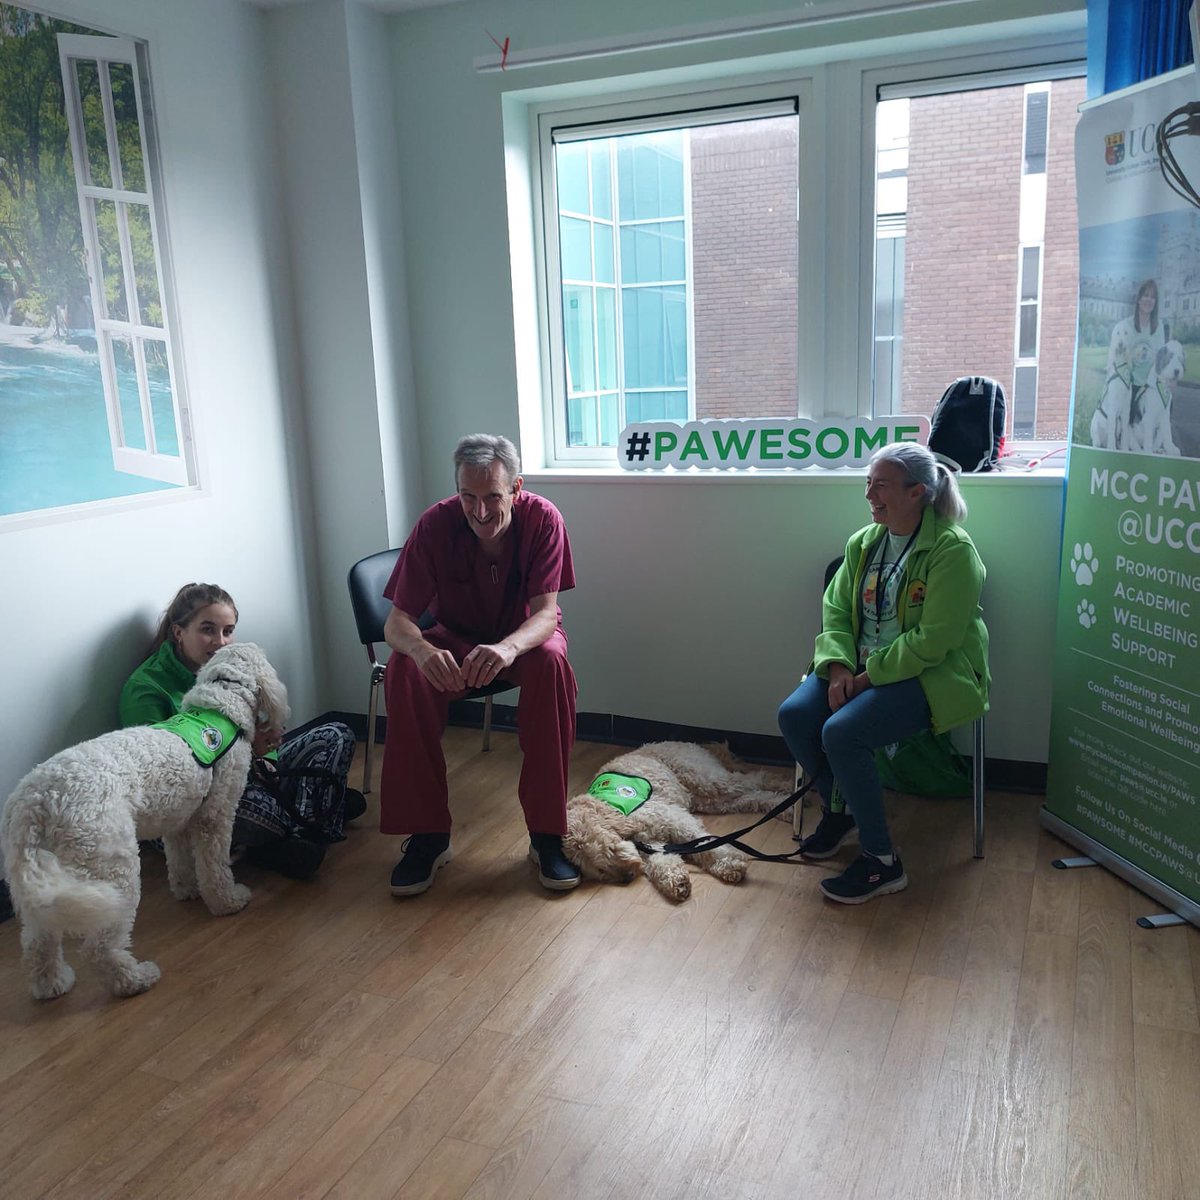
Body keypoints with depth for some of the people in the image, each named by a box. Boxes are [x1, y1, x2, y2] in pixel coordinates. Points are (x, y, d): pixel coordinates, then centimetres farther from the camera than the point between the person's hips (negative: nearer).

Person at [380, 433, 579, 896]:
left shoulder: (542, 519, -23)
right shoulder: (435, 524, -22)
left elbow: (546, 612, -28)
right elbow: (397, 620, -24)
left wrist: (508, 648, -51)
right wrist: (423, 649, -49)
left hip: (524, 636, -1)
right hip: (454, 638, 1)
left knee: (552, 661, -35)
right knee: (403, 669, -30)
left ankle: (546, 835, -25)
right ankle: (428, 834, -19)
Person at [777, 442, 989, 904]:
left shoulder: (952, 549, -15)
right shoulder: (864, 543, 7)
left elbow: (932, 641, -20)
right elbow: (835, 611, 7)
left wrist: (869, 676, -20)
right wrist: (839, 667, -11)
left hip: (933, 675, -7)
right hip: (864, 667, 7)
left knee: (842, 731, -28)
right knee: (794, 714, -16)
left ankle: (881, 861, -11)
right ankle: (839, 810, 11)